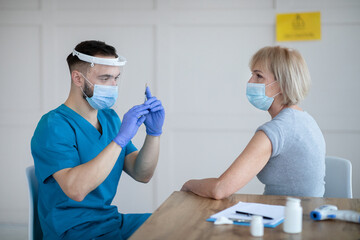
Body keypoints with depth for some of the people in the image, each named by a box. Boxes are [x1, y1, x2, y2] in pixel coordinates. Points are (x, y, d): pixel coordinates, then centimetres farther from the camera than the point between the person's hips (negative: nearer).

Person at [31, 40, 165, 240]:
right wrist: (121, 139, -32)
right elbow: (75, 189, -31)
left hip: (111, 219, 8)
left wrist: (154, 132, -11)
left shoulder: (109, 118, 9)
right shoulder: (53, 126, -16)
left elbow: (142, 175, 4)